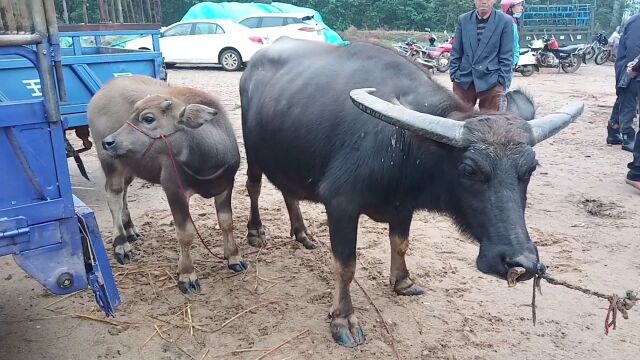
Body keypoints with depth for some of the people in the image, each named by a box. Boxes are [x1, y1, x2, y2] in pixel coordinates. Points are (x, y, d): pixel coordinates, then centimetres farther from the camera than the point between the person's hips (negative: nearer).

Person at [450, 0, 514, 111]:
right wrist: (454, 75, 5)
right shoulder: (463, 19, 8)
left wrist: (502, 81, -7)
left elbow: (507, 56, -1)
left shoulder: (505, 21, 0)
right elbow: (456, 52, 11)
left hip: (491, 82, -2)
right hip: (463, 80, 3)